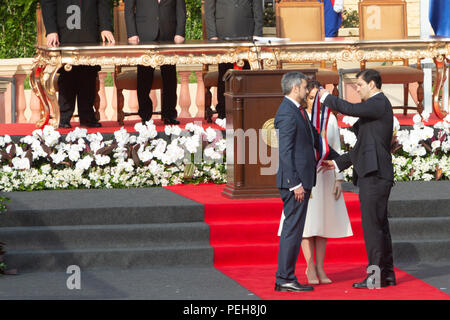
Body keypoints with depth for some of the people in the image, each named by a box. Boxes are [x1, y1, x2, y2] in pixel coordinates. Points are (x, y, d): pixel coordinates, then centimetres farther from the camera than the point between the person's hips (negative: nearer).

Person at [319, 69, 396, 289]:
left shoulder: (379, 103, -9)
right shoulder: (376, 106, 22)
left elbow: (351, 109, -24)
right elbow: (361, 147, 25)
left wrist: (327, 98, -8)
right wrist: (338, 163, 22)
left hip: (375, 174, -11)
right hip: (372, 174, 11)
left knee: (372, 224, -9)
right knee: (379, 225, 13)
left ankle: (376, 275, -9)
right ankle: (387, 274, 17)